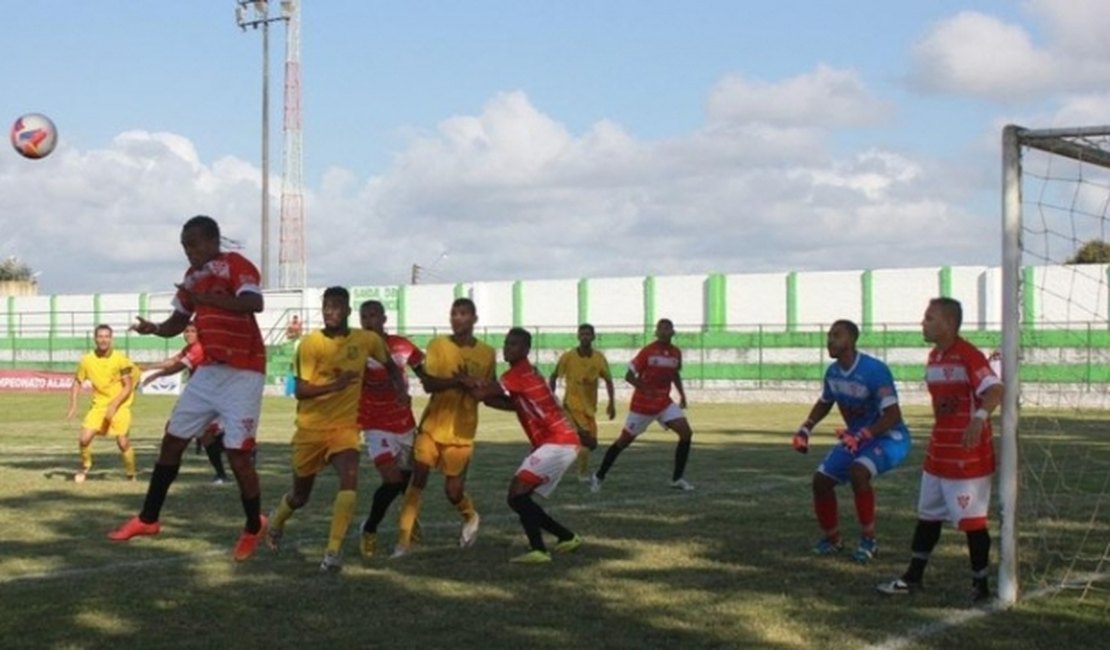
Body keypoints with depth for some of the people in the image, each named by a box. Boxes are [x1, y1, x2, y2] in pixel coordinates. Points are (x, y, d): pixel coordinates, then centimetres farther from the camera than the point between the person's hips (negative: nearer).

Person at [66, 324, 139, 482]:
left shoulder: (120, 359, -13)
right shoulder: (87, 360, -5)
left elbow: (128, 387, -12)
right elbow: (77, 382, 8)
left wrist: (113, 405, -22)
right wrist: (73, 405, -3)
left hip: (119, 405, -3)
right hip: (98, 404, 3)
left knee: (123, 442, -14)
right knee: (84, 438, -10)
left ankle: (131, 474, 10)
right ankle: (85, 467, 20)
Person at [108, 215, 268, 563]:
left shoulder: (236, 265, -14)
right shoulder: (192, 276, 11)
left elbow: (254, 304, -31)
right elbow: (179, 321, 19)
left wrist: (207, 297, -38)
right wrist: (155, 328, -3)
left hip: (242, 373, -8)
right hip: (209, 371, 8)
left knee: (237, 453, -9)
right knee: (172, 439, 11)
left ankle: (254, 527, 13)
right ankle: (148, 518, 24)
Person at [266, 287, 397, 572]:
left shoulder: (367, 340, -4)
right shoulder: (310, 343, -12)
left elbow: (388, 364, 17)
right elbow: (300, 391, -18)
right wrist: (335, 385, -33)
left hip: (345, 426, 1)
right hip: (311, 427, -1)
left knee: (350, 479, -27)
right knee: (300, 494, 14)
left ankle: (333, 551, -22)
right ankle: (276, 521, 49)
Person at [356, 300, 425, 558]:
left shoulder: (402, 346, -3)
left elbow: (425, 373, 8)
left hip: (405, 424, 4)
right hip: (377, 427, -4)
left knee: (410, 476, 17)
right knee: (393, 479, -18)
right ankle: (369, 530, 2)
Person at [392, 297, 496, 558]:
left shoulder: (486, 353, 1)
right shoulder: (438, 345, -3)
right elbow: (428, 383, -14)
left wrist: (472, 385, -13)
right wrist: (458, 380, -30)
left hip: (461, 431, 0)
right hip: (432, 424, 0)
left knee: (454, 490, 4)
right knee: (418, 476, -12)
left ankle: (471, 517, 38)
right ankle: (403, 539, -6)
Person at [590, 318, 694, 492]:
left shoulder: (676, 353, 2)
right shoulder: (648, 351, -15)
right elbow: (629, 376, -14)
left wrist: (681, 393, 6)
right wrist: (644, 388, -30)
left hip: (664, 403, 5)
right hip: (642, 404, -5)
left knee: (686, 433, -11)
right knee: (625, 440, 3)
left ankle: (677, 479, 0)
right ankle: (598, 476, 19)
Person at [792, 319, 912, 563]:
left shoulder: (874, 370, -26)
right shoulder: (833, 372, -2)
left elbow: (893, 415, -29)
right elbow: (824, 403, 18)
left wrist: (862, 436, -39)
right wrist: (805, 428, 3)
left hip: (888, 437, -8)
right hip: (856, 438, 8)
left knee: (858, 472, -33)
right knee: (821, 479, 2)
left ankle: (869, 539, -16)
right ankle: (831, 538, 24)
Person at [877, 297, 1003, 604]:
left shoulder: (968, 355, -18)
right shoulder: (934, 357, 11)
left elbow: (995, 390, -31)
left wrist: (979, 417, -45)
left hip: (969, 455, -9)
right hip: (938, 454, 9)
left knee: (972, 520, -2)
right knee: (928, 515, 16)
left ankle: (980, 585, 9)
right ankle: (913, 577, 27)